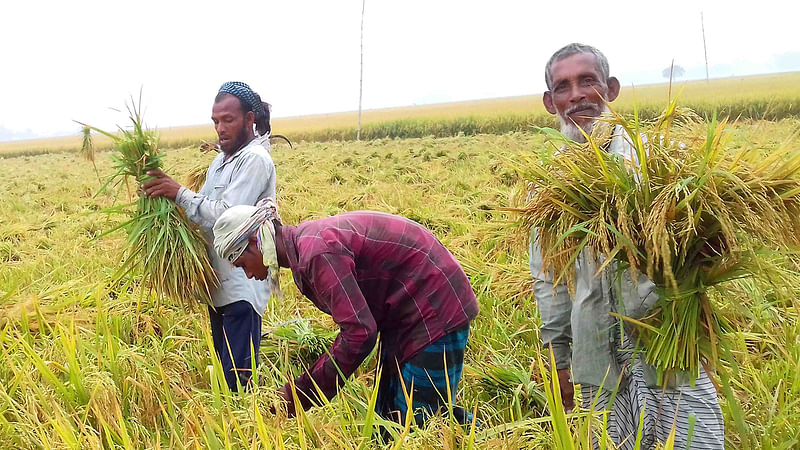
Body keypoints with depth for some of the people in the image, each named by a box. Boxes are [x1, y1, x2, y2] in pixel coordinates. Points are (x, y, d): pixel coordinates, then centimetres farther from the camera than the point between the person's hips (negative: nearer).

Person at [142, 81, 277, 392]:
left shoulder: (255, 160, -13)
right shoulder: (220, 160, 17)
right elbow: (205, 211, 13)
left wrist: (179, 193, -16)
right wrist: (168, 195, -3)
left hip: (242, 287, -9)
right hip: (219, 283, 10)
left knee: (237, 375, -8)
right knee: (222, 366, 18)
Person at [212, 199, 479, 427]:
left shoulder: (316, 253, -24)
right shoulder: (307, 243, 7)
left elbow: (359, 333, -28)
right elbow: (354, 321, 12)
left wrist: (301, 395, -18)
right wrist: (307, 384, 6)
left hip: (434, 312, -10)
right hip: (404, 314, 10)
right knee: (389, 417, 13)